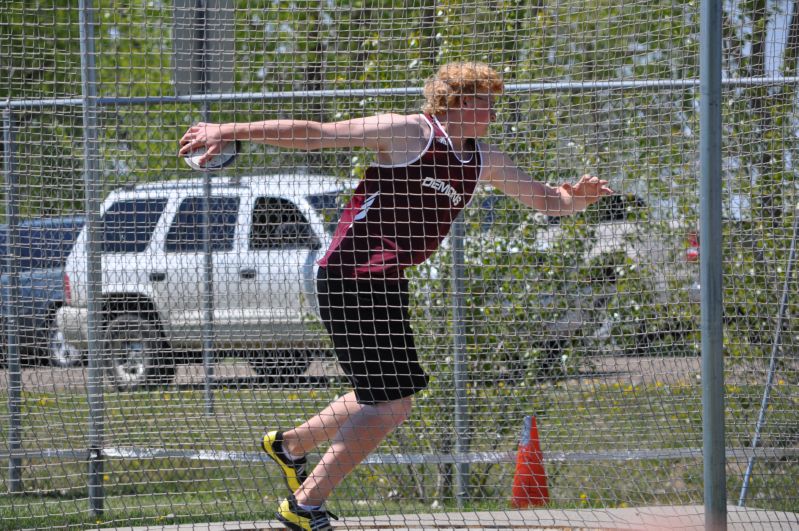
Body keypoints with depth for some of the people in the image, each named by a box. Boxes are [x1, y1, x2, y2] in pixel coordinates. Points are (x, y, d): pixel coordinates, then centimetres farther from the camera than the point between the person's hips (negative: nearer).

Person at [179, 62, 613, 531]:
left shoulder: (485, 161, 10)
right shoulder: (410, 132, -12)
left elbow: (548, 200, 16)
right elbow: (313, 134, -11)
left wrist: (577, 196, -8)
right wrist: (228, 132, -13)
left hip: (389, 282, 9)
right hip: (351, 277, -9)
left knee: (391, 398, 20)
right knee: (391, 402, -12)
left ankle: (290, 445, 41)